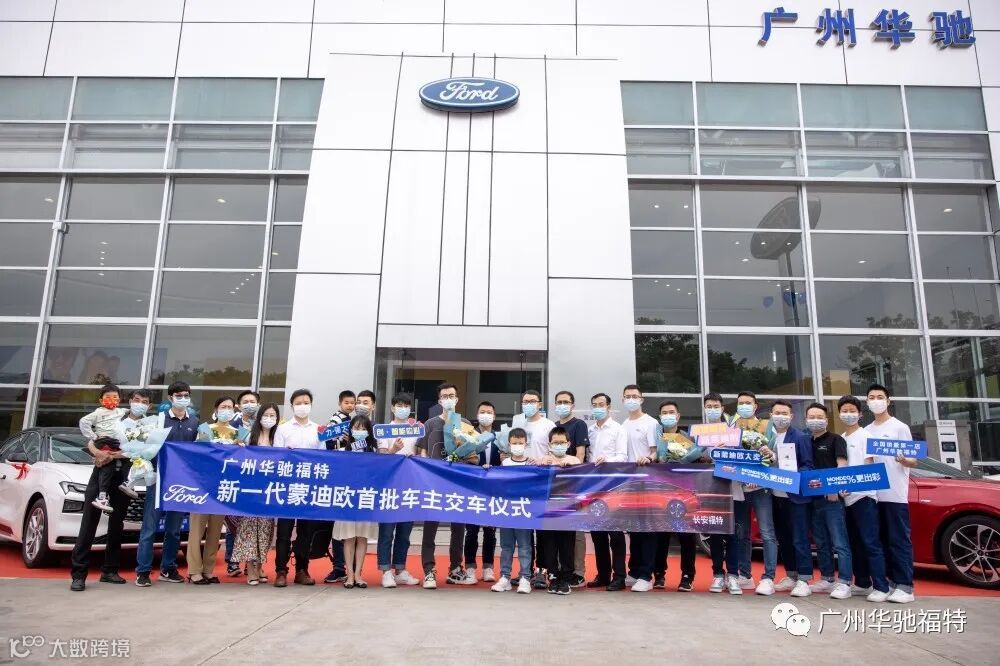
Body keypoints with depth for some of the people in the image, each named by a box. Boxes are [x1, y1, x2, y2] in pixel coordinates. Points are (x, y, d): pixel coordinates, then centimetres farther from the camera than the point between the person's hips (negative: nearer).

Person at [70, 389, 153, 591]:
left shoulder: (151, 422, 7)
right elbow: (91, 443, 9)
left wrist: (112, 455, -19)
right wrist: (99, 453, -13)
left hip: (124, 475, 0)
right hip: (101, 470, 1)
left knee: (117, 522, 5)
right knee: (89, 521, -5)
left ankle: (109, 570, 16)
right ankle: (79, 573, -4)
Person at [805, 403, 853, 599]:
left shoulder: (835, 439, 1)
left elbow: (842, 465, -10)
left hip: (831, 498, -6)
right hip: (813, 498, 6)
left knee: (839, 543, -7)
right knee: (821, 543, 12)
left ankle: (844, 583, -5)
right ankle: (827, 579, 20)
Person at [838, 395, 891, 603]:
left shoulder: (865, 436, -1)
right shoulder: (840, 439, 15)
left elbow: (869, 465, -9)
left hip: (863, 495, -6)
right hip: (847, 498, 7)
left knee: (870, 542, -8)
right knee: (855, 544, 11)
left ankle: (881, 587, -6)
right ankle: (862, 583, 19)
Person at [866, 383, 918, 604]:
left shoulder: (900, 427, 1)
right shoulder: (866, 431, 14)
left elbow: (914, 462, -2)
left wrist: (903, 460, -24)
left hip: (895, 494, -5)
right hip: (873, 494, 5)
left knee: (899, 540, -5)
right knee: (882, 540, 9)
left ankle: (905, 586, -2)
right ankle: (890, 580, 16)